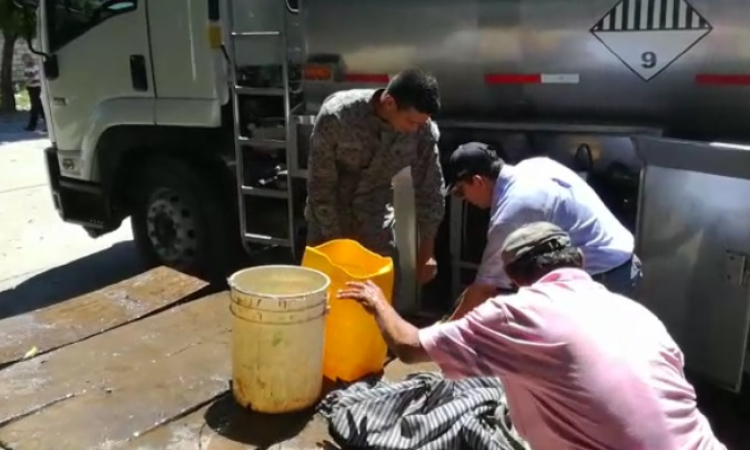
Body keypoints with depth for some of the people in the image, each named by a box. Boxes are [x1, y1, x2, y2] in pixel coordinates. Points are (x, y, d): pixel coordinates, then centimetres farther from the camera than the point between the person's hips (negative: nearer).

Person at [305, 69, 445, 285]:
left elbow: (429, 189, -8)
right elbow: (320, 184, -20)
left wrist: (426, 251, -5)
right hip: (329, 214, -1)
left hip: (375, 218, 2)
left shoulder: (424, 131, -21)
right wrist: (334, 239, -16)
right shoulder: (336, 115, -29)